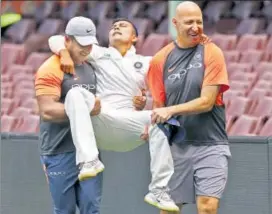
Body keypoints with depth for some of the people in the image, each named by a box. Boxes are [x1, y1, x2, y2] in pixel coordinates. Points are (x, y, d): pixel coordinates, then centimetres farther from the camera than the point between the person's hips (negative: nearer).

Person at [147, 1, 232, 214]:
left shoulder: (212, 53, -2)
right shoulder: (160, 60, 5)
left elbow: (206, 102, -8)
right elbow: (159, 106, 9)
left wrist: (172, 110, -18)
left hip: (210, 145, -2)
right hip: (176, 146, 2)